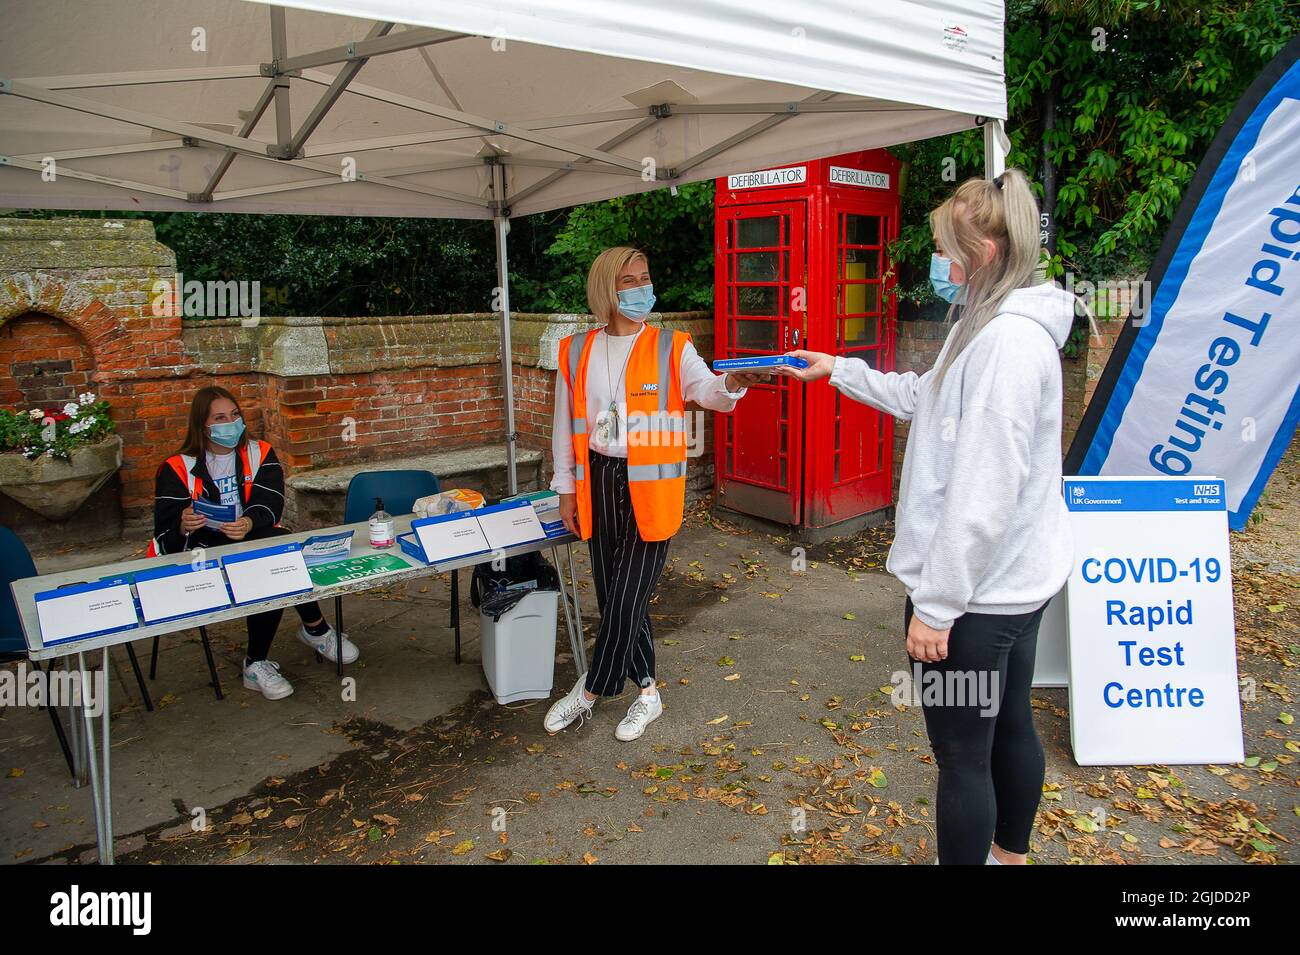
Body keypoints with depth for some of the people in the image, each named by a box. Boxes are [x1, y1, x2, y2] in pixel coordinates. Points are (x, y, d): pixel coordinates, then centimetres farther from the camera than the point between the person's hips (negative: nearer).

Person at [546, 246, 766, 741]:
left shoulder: (671, 348, -2)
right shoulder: (576, 352, 6)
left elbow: (705, 390, -18)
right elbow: (565, 425, 11)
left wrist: (732, 383, -40)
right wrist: (566, 489, 9)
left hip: (650, 485, -3)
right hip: (599, 483, 4)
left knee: (628, 596, -3)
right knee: (615, 595, 10)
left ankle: (590, 691, 16)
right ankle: (647, 692, 27)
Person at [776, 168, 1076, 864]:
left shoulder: (1007, 341, -23)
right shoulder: (994, 327, 10)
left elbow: (985, 493, -26)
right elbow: (925, 398, 25)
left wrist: (936, 604, -22)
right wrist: (836, 369, 27)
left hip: (973, 591, -10)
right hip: (1013, 579, 10)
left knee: (961, 755, 4)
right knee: (1009, 727, 23)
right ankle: (1008, 854, 42)